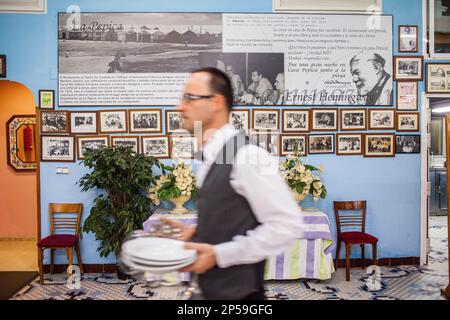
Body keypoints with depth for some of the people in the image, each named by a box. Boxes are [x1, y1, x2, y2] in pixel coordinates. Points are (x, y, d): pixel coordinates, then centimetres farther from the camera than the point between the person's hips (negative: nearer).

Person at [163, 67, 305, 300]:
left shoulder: (246, 156, -22)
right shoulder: (211, 157, 3)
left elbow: (288, 225, -22)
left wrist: (220, 254, -21)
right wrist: (196, 233, 1)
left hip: (236, 291, -7)